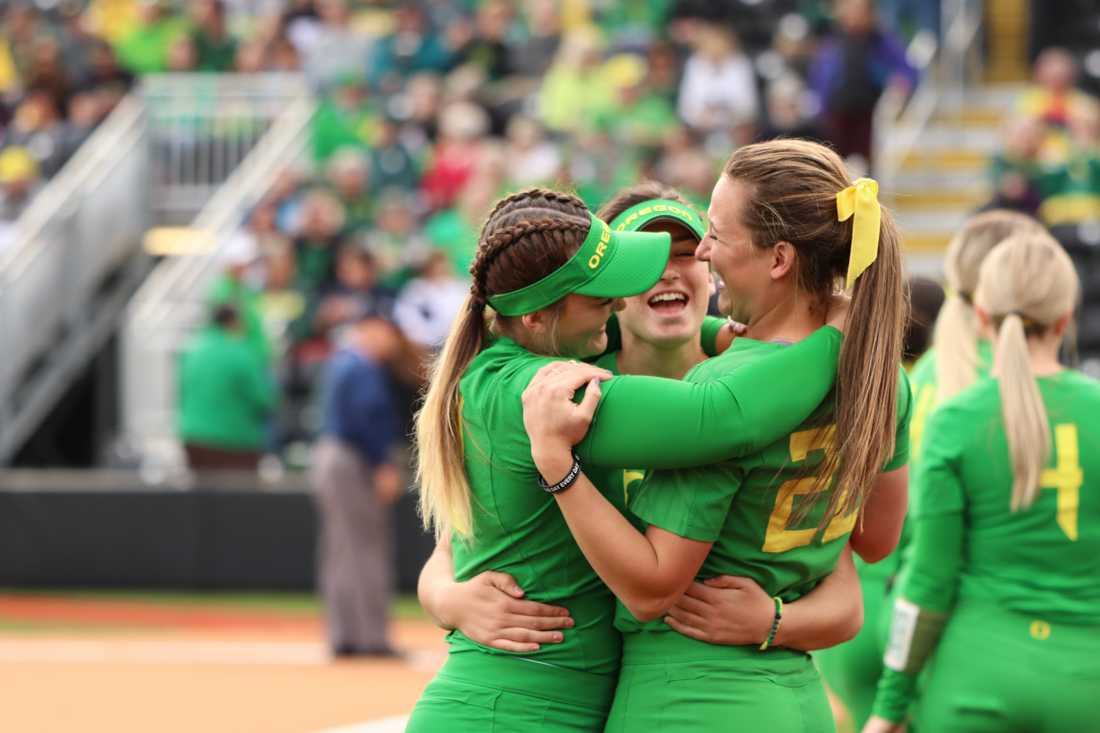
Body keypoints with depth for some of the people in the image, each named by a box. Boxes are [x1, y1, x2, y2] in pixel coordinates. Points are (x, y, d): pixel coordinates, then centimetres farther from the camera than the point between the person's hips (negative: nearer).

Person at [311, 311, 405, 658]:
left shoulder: (340, 363, 18)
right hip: (354, 462, -11)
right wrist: (385, 467, -20)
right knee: (366, 549, -9)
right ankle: (372, 637, -10)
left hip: (328, 457, 11)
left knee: (340, 554, 11)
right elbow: (367, 420, -23)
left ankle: (343, 637, 13)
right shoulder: (365, 369, -15)